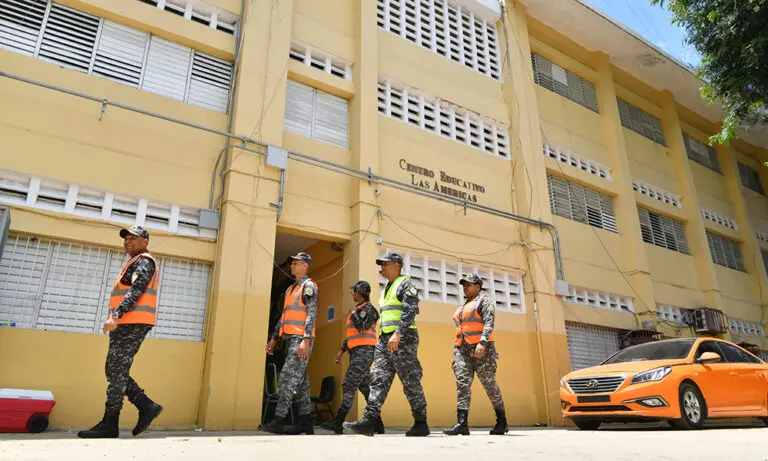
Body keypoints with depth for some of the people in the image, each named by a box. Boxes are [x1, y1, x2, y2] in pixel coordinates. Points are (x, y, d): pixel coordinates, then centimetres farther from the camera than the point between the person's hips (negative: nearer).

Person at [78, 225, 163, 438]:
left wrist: (115, 315, -29)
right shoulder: (135, 263, 27)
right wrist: (116, 317, 21)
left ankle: (109, 425, -2)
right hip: (126, 325, 10)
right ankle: (147, 406, 9)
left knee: (117, 373, -7)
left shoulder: (144, 261, -5)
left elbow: (136, 290, -20)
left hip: (133, 324, -10)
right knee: (114, 372, 9)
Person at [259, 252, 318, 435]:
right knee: (300, 380, 7)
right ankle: (306, 421, 10)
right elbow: (284, 316, 24)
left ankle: (279, 420, -14)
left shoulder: (309, 286, -3)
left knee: (288, 378, -13)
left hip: (301, 338, -8)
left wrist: (306, 339, -21)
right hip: (290, 338, 9)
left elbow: (312, 313, -13)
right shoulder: (290, 289, 22)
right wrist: (274, 338, 20)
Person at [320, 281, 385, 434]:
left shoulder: (368, 308, -6)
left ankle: (338, 423, -13)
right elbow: (352, 334, 24)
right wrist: (341, 351, 19)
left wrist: (353, 314, -7)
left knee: (349, 385, -13)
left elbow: (361, 328, -21)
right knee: (366, 388, 6)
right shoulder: (357, 310, 21)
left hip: (364, 351, -9)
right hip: (356, 353, 9)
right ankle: (378, 424, 8)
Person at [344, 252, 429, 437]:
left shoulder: (405, 284, -2)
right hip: (385, 339, 8)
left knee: (411, 383, -3)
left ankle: (421, 424, 6)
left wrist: (398, 334, -27)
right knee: (378, 380, -3)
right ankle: (369, 420, -8)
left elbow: (410, 311, -17)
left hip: (403, 339, -8)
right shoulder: (386, 289, 24)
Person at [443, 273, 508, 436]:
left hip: (481, 350, -6)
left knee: (490, 385, 0)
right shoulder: (463, 308, 24)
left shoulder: (484, 302, 2)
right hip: (463, 351, 6)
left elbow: (489, 323, -14)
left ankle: (502, 423, 15)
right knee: (462, 383, -10)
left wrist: (482, 343, -28)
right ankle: (462, 424, -18)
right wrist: (455, 355, 17)